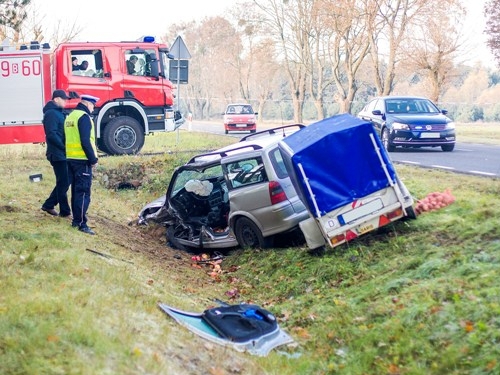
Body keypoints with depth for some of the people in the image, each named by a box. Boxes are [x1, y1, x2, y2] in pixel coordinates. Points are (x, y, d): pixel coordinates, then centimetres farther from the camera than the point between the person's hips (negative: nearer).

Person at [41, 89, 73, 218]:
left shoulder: (58, 113, 17)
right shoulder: (51, 113, -13)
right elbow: (51, 135, -21)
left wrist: (65, 147, 8)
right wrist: (64, 147, -17)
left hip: (62, 154, 9)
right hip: (58, 154, -9)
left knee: (64, 181, 14)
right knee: (63, 182, -3)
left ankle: (48, 205, 22)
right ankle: (65, 211, 5)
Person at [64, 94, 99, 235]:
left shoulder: (70, 116, 16)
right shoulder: (84, 117, -13)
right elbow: (85, 141, -20)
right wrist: (93, 159, -15)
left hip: (71, 158, 9)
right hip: (82, 160, -9)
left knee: (76, 190, 15)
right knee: (83, 192, -7)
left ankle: (76, 219, 21)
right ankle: (81, 223, -8)